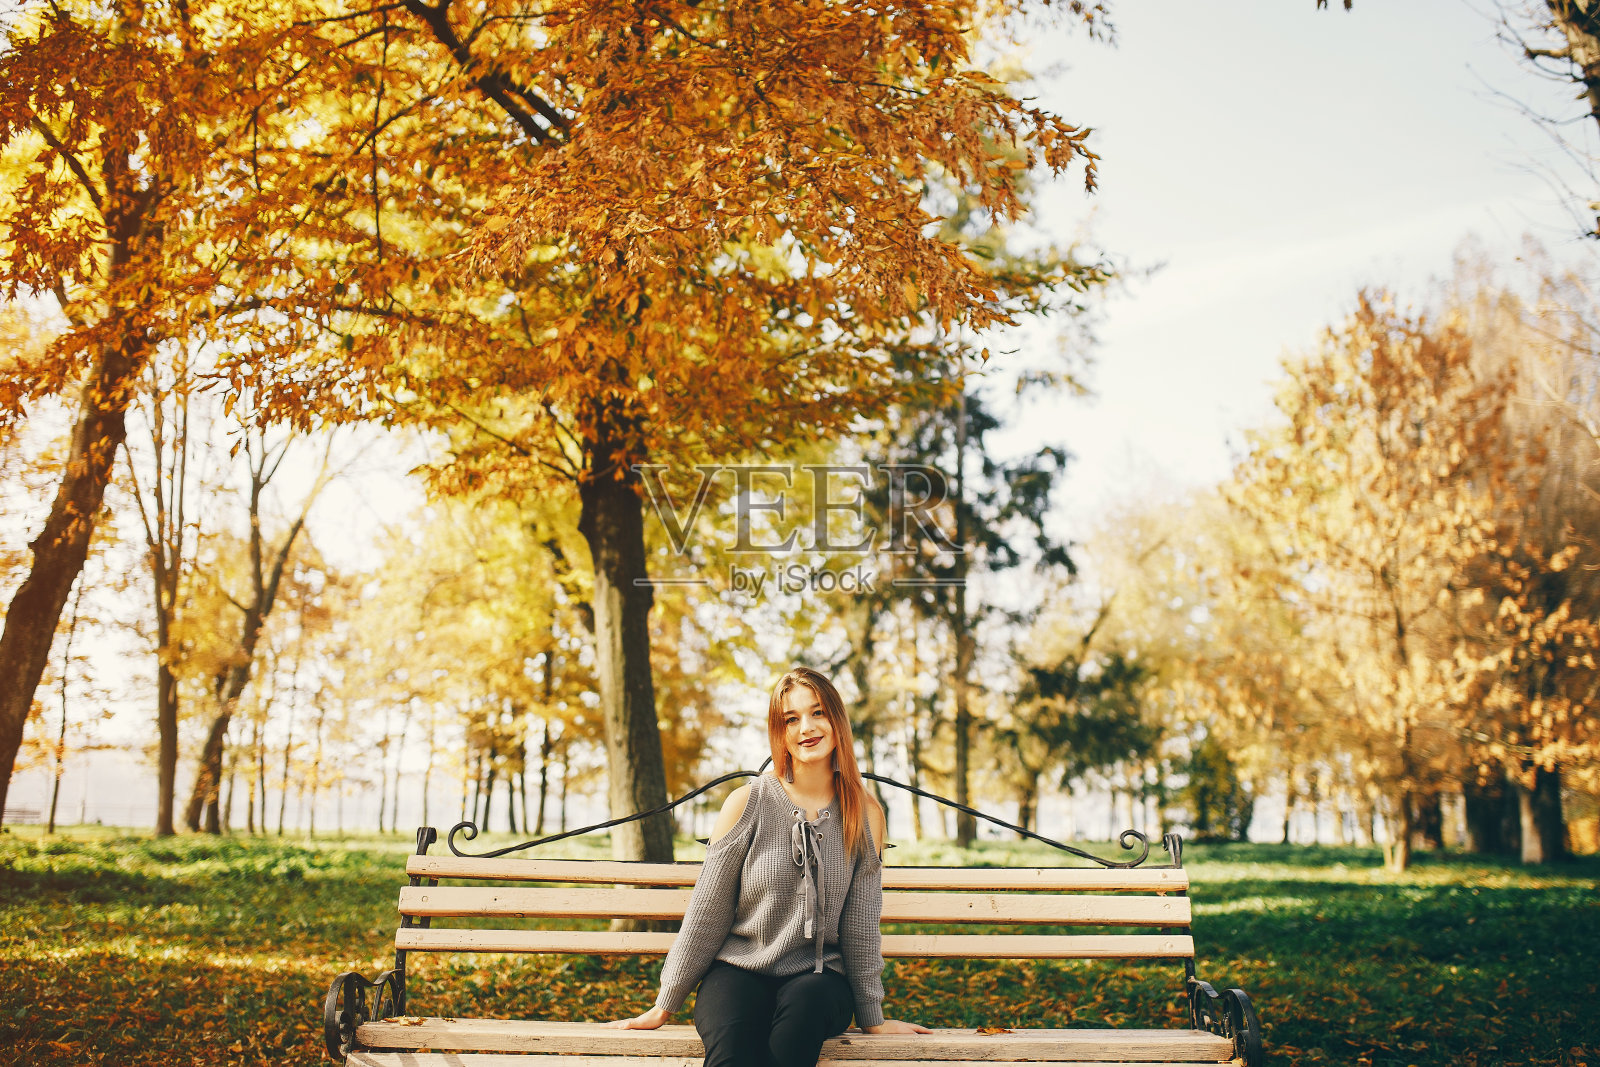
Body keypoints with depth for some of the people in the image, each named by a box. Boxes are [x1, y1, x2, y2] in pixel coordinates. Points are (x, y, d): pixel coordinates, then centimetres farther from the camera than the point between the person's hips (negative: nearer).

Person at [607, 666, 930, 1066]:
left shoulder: (864, 813, 4)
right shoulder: (747, 803, -1)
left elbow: (860, 921, 8)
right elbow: (706, 912, 3)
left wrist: (872, 1017, 9)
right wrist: (665, 1006, 5)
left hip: (819, 976, 2)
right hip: (739, 969, -2)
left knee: (804, 1003, -35)